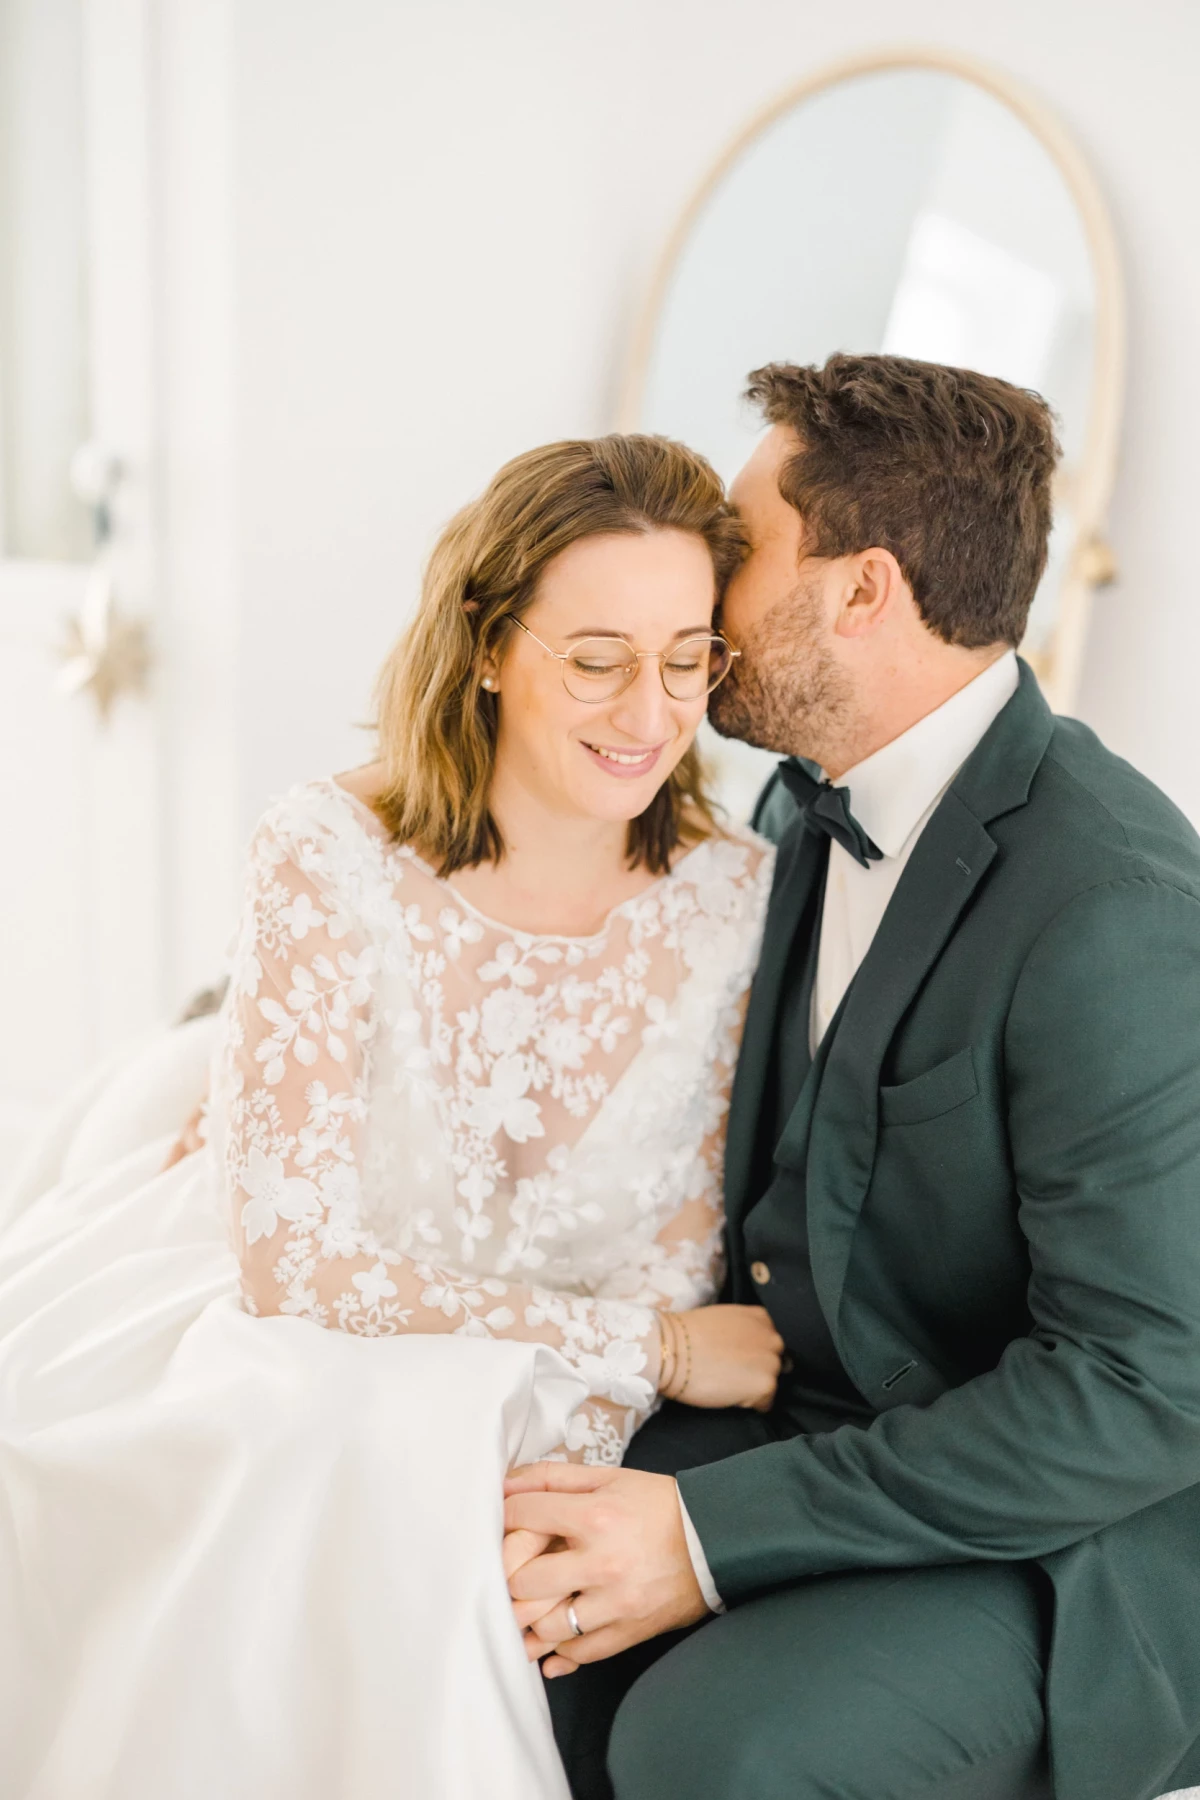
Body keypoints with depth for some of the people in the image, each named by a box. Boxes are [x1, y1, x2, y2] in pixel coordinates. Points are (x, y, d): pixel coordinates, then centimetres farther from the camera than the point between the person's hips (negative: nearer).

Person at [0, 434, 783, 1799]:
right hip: (269, 1347, -1)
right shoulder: (333, 858, -17)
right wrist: (650, 1347, -17)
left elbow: (675, 1265, -3)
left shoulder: (743, 900, -10)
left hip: (504, 1413, 2)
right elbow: (293, 1258, -18)